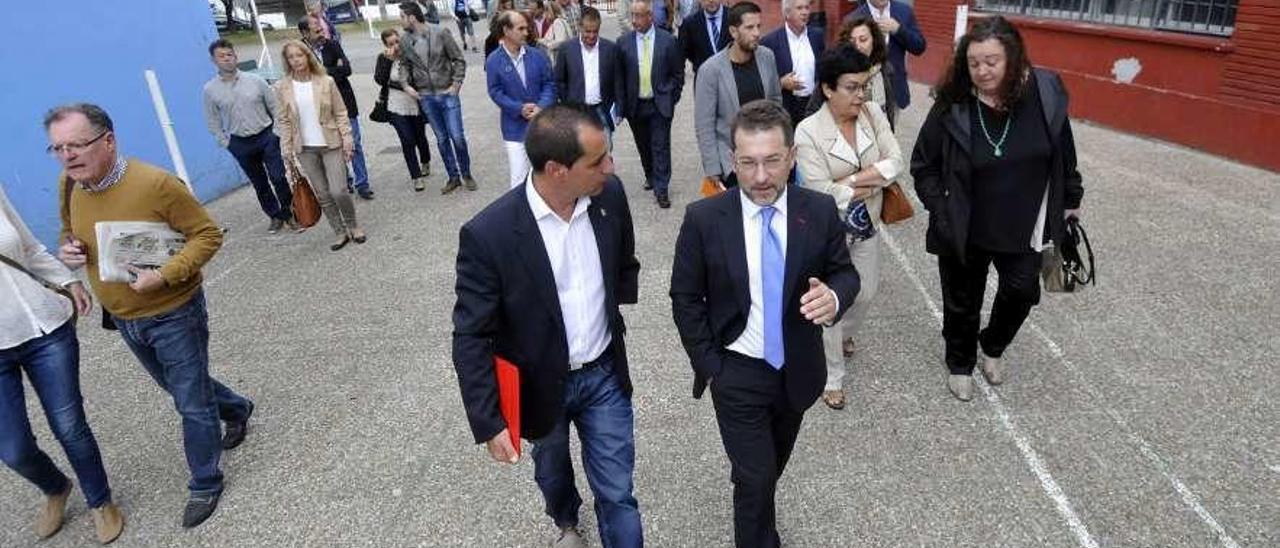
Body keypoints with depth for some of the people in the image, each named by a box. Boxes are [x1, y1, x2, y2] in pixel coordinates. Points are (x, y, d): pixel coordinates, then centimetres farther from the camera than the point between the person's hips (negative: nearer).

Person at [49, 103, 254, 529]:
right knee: (180, 387, 26)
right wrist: (67, 250, -9)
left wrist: (163, 276, -30)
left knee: (192, 404, 5)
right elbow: (69, 233, 15)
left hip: (174, 314, -7)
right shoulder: (68, 185, -4)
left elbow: (207, 235, -19)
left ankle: (204, 484, 26)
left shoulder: (156, 183, -25)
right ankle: (236, 410, 54)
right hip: (122, 319, 7)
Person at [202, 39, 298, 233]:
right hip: (240, 143, 1)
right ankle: (275, 216, 24)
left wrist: (278, 133, -2)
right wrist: (226, 143, 0)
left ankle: (290, 214, 11)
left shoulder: (255, 80, -5)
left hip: (267, 137, -1)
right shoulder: (210, 90, -3)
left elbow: (275, 108, 1)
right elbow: (213, 123, 5)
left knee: (278, 178, -5)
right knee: (260, 184, 11)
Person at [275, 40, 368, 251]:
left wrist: (347, 140, -8)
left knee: (337, 191, -8)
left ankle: (353, 225, 17)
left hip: (331, 145, -2)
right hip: (305, 149, 2)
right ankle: (340, 233, 20)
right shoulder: (282, 87, 0)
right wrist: (287, 150, 2)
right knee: (322, 196, 7)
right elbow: (285, 121, 4)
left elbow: (341, 113, -2)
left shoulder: (326, 82, -5)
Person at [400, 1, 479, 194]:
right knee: (442, 139, 7)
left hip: (447, 94, -3)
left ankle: (466, 174, 16)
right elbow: (406, 67, 12)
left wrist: (456, 84, -8)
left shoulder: (440, 34, -8)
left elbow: (459, 60, -3)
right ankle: (453, 177, 19)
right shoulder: (404, 40, 0)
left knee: (457, 137, -4)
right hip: (426, 97, 3)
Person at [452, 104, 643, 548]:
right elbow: (470, 338, -19)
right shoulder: (488, 234, -27)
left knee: (617, 492, 10)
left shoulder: (610, 196, -14)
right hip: (541, 385, -1)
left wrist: (612, 316, 9)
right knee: (552, 471, 28)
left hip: (605, 374, 1)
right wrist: (488, 423, -18)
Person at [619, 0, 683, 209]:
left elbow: (677, 74, 3)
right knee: (644, 146, 15)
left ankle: (661, 189, 5)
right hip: (635, 105, 2)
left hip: (660, 104, -2)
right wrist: (622, 104, 1)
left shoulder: (667, 40, -4)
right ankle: (650, 176, 36)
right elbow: (619, 76, 4)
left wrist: (671, 98, -1)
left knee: (661, 147, -2)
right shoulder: (624, 42, -1)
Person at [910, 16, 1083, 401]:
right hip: (964, 230, -1)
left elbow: (1063, 152, 4)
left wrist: (1070, 200, 11)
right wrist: (941, 211, -14)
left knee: (1021, 292, 10)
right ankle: (960, 363, 41)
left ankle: (993, 346, 43)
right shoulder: (952, 106, -18)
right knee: (962, 303, 14)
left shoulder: (1045, 94, -12)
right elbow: (923, 165, -6)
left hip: (1022, 228, 2)